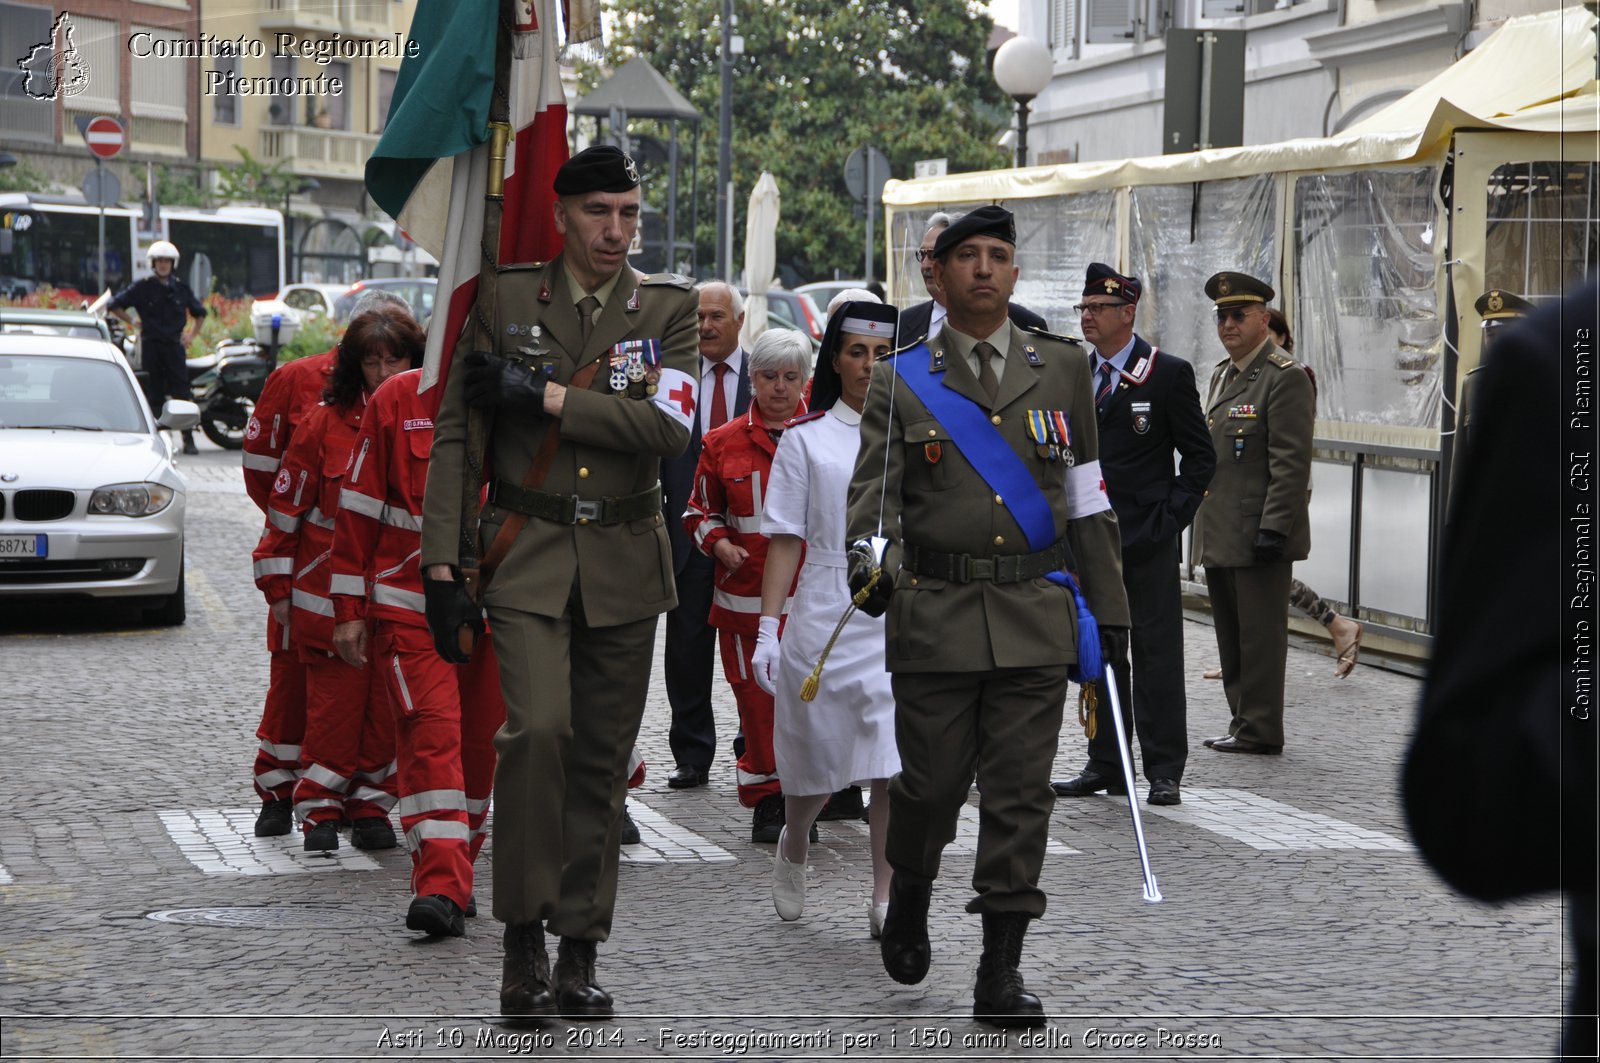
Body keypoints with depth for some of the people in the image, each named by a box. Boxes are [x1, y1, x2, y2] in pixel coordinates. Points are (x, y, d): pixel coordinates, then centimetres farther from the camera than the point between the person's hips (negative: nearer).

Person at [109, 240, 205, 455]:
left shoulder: (181, 288, 11)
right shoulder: (142, 287, 2)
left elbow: (199, 312, 25)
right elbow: (115, 305, 5)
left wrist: (192, 333, 12)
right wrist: (133, 323, 0)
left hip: (175, 346, 2)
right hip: (151, 346, -2)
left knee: (182, 394, -4)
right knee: (155, 394, 1)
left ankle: (188, 440, -2)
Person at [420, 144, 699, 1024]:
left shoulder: (668, 309, 5)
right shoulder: (504, 300, 3)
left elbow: (668, 427, -11)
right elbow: (454, 434, 3)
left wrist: (542, 395, -14)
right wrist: (441, 565, -5)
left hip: (625, 562, 2)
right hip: (527, 552, -2)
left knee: (602, 758, 5)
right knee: (537, 730, -19)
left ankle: (579, 952, 14)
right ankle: (523, 941, -8)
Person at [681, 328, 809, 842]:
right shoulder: (724, 443, 7)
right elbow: (700, 512, 15)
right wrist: (719, 543, -4)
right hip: (746, 597, 1)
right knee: (756, 698, 2)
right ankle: (766, 800, 13)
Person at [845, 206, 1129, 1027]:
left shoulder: (1062, 369, 10)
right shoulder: (901, 382, 5)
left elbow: (1088, 497, 12)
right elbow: (874, 488, -5)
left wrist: (1108, 608, 10)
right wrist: (868, 559, -26)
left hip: (1035, 618, 1)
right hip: (934, 618, -1)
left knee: (1020, 794, -2)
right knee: (932, 781, 2)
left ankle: (1001, 972, 4)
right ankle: (909, 889, 35)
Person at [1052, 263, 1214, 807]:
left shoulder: (1168, 374, -3)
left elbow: (1200, 457, -1)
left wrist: (1170, 518, -10)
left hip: (1146, 539, -5)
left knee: (1156, 656, -2)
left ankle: (1164, 772, 3)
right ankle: (1105, 766, 16)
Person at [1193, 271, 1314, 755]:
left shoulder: (1286, 378, -11)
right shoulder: (1221, 374, 17)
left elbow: (1292, 462, -17)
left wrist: (1273, 528, -21)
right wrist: (1203, 524, 20)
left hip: (1259, 535, -9)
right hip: (1219, 535, 9)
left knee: (1259, 635, -4)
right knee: (1232, 636, 13)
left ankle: (1260, 730, 2)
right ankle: (1242, 722, 20)